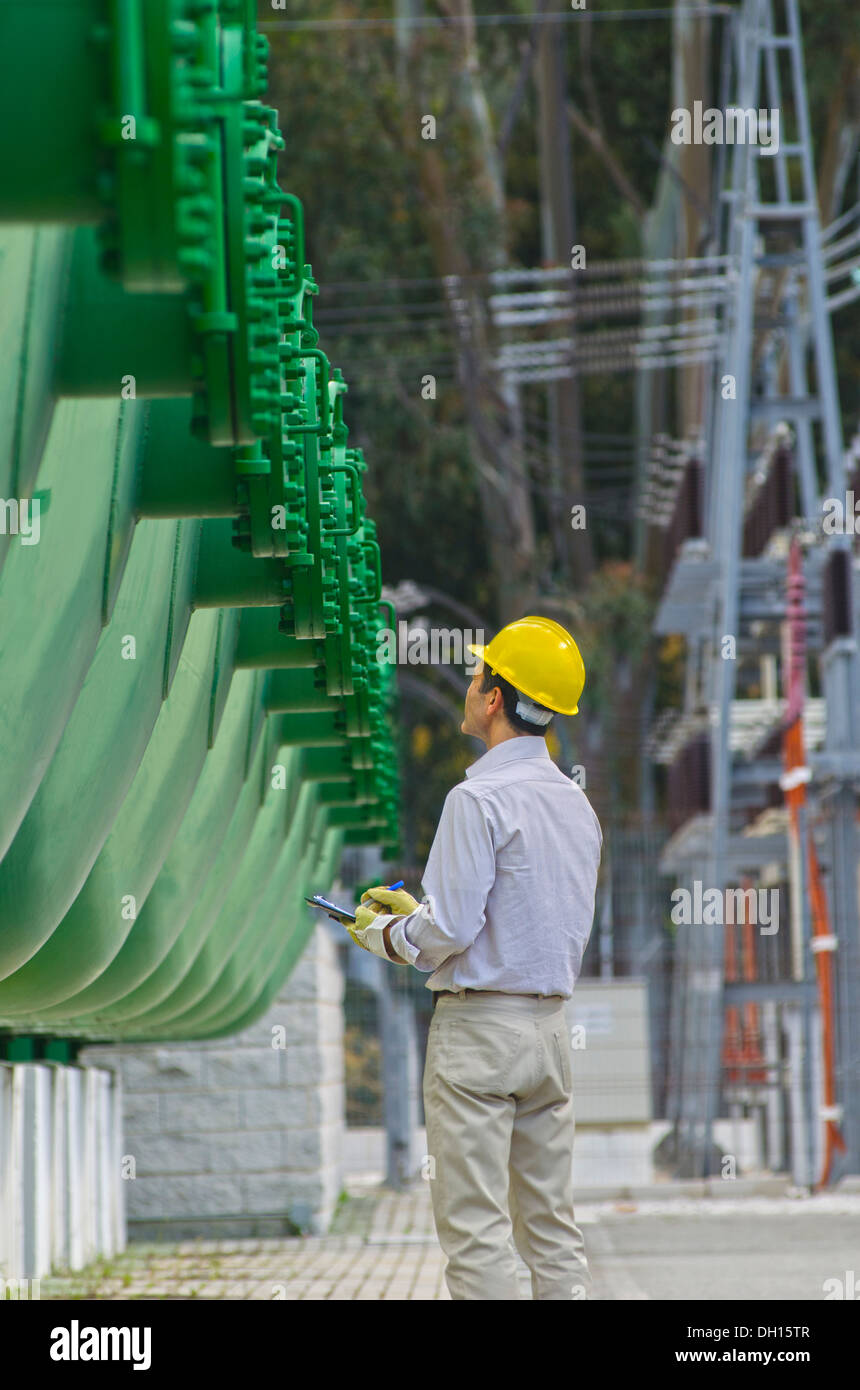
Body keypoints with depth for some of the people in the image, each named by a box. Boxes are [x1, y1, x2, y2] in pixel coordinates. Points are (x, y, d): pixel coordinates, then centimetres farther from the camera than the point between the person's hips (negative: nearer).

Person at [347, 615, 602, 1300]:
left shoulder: (479, 800, -14)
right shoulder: (578, 804, 12)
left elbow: (450, 932, -19)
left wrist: (381, 931, 1)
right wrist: (418, 911, 21)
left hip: (478, 1028, -8)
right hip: (552, 1024, 8)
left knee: (476, 1231, -6)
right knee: (552, 1228, 10)